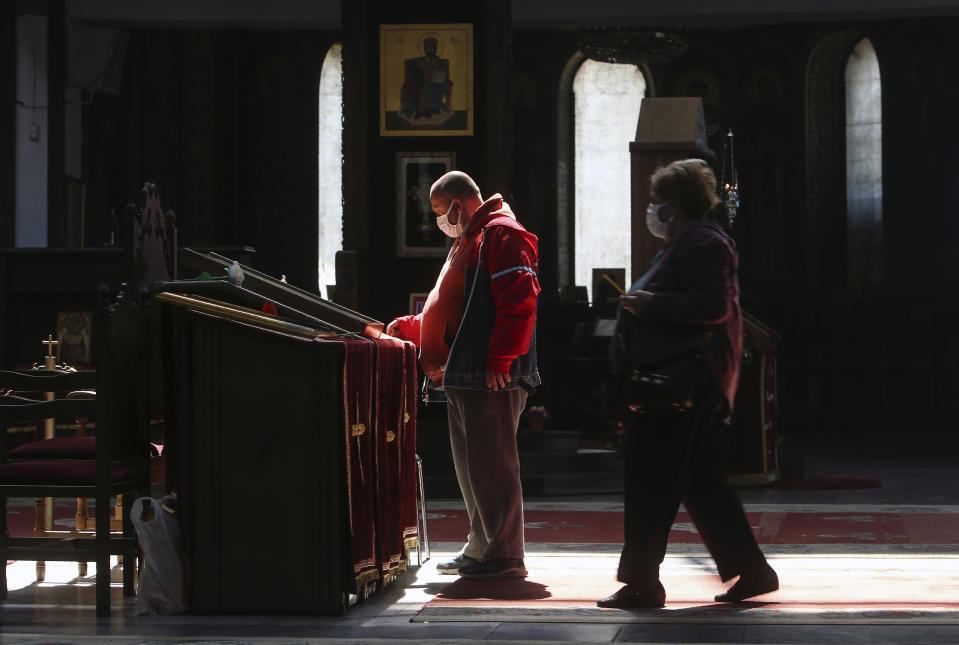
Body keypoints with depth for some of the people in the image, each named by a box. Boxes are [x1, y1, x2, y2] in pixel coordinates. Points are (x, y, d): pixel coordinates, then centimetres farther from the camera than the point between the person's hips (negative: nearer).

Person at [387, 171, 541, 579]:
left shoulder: (502, 234, -9)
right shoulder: (468, 242, 25)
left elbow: (519, 301, -20)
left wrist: (499, 361, -24)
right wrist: (408, 328, 28)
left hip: (491, 379, -11)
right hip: (462, 377, 11)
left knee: (491, 467, -9)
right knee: (470, 468, 13)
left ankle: (504, 556, -6)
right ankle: (480, 548, 21)